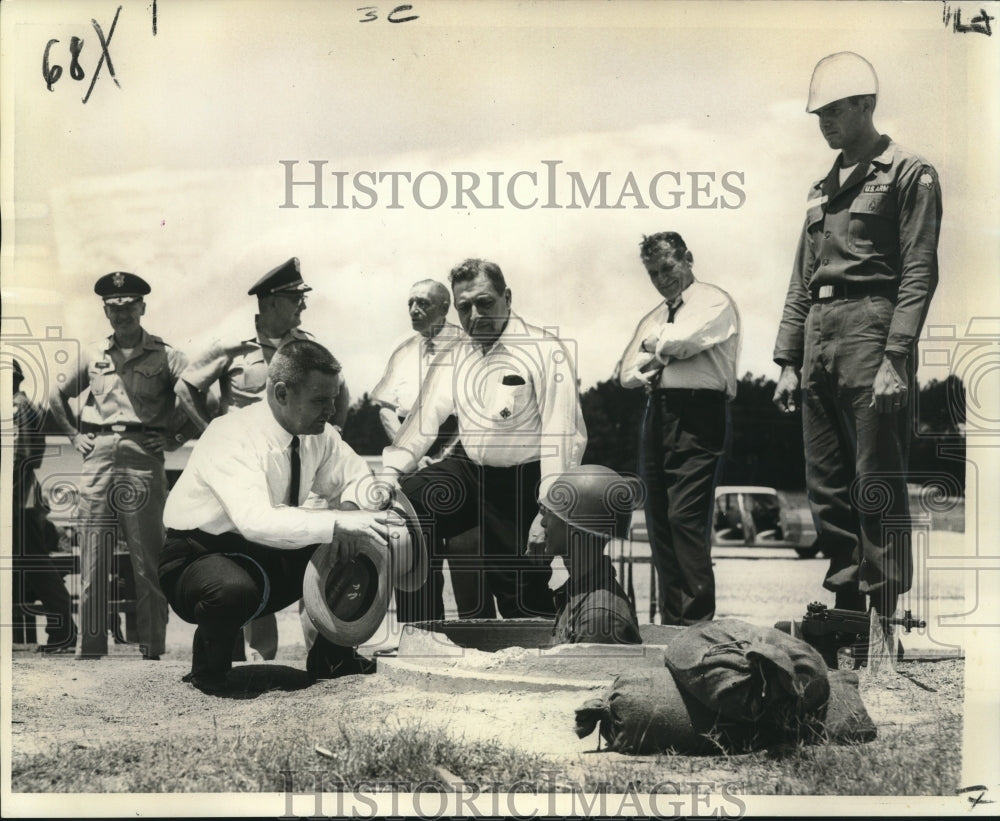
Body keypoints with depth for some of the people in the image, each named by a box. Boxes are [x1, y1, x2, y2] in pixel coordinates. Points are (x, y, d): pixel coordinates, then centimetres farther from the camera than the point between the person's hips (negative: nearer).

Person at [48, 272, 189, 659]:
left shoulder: (165, 355, 4)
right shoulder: (93, 355, 15)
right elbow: (56, 397, 27)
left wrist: (176, 437, -3)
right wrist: (73, 435, 15)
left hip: (143, 461, -3)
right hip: (97, 460, 3)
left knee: (149, 565, -3)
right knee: (92, 566, 3)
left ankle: (152, 653, 2)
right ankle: (89, 651, 9)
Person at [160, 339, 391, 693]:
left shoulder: (318, 433, -7)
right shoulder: (233, 438, -28)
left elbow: (357, 477, 6)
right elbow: (256, 520, -42)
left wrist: (351, 506, -18)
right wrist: (336, 523, -49)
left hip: (271, 557, 7)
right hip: (199, 556, -7)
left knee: (362, 543, -11)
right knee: (235, 589, -41)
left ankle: (331, 656, 6)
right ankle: (209, 669, -7)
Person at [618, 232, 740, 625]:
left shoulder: (714, 301, 4)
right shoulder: (652, 318, 25)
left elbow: (685, 340, -14)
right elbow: (627, 372, 19)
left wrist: (653, 344, 7)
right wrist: (659, 356, 0)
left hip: (698, 414, -7)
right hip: (656, 414, 7)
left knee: (686, 517, -15)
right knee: (659, 520, 4)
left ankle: (698, 620, -13)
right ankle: (671, 621, 8)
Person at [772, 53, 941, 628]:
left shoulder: (909, 174, 0)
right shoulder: (822, 188, 21)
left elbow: (919, 272, -8)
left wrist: (896, 358, -17)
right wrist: (788, 360, 14)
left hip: (871, 328, -7)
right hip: (818, 342, 7)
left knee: (878, 487, -7)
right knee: (826, 487, 8)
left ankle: (886, 607, -2)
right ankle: (845, 599, 17)